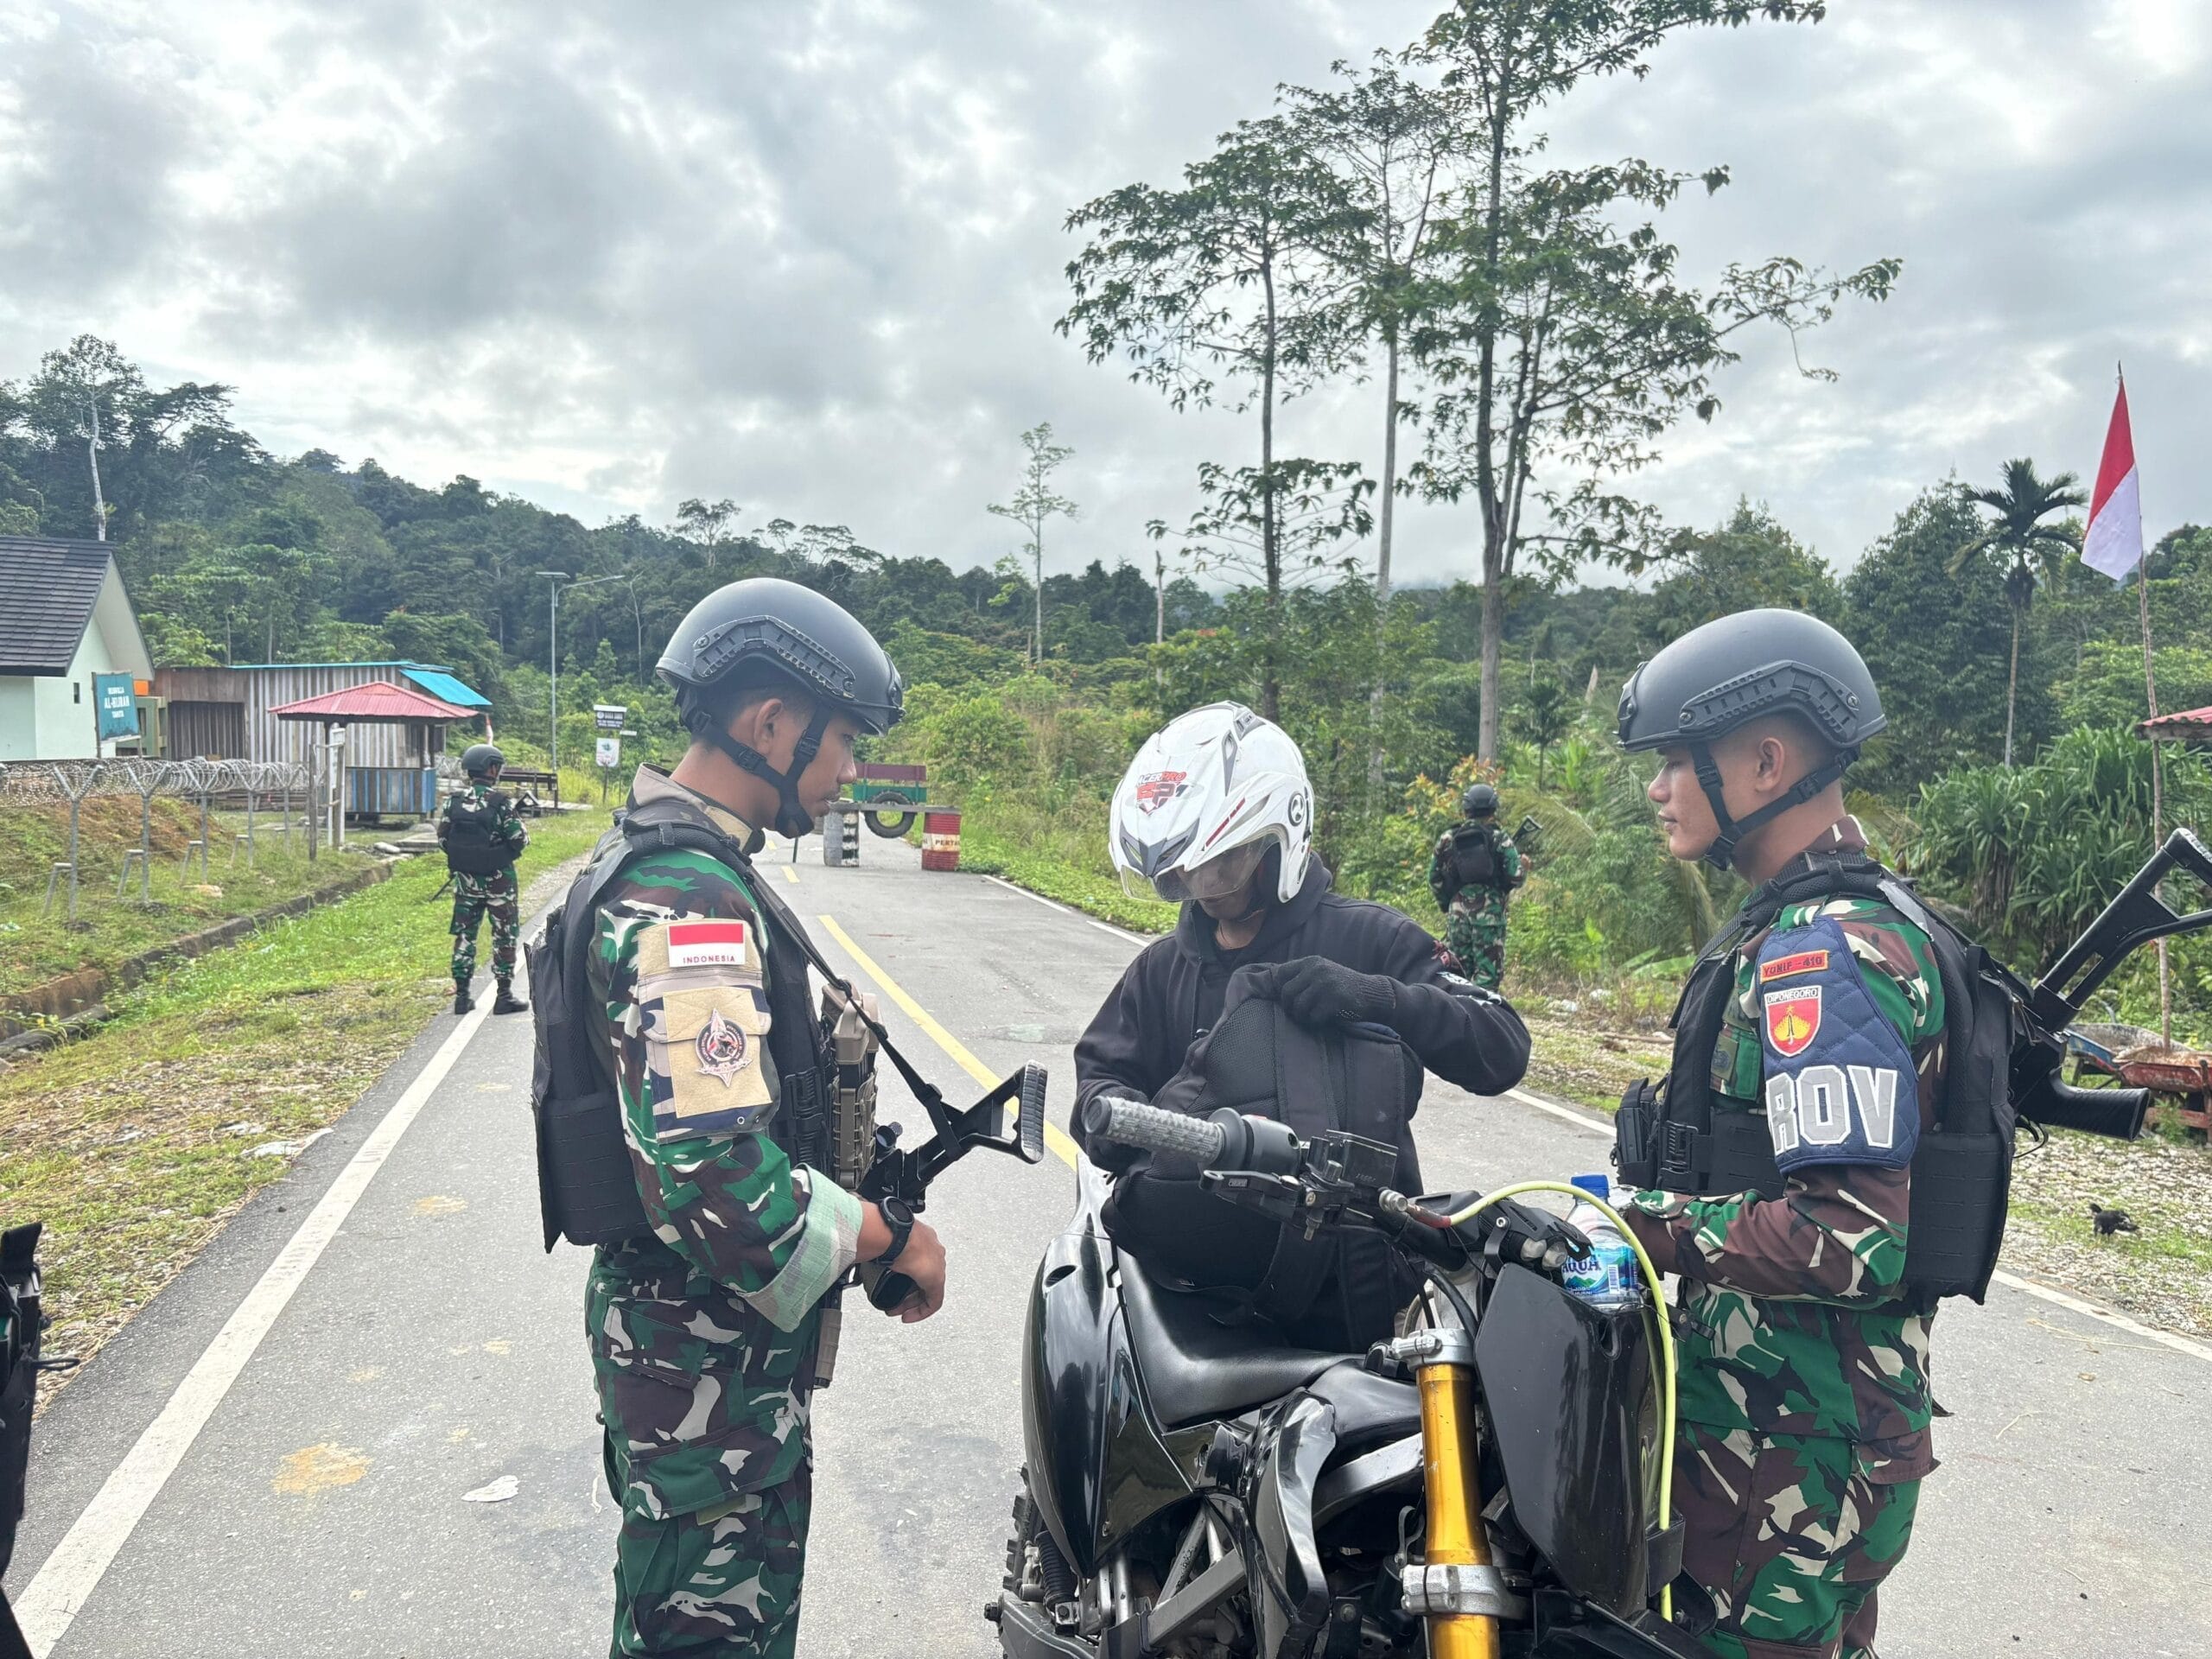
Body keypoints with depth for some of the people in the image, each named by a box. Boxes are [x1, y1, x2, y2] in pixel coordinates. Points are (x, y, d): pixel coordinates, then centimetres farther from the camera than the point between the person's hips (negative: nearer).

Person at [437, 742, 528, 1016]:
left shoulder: (453, 800, -1)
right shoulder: (499, 801, -15)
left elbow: (443, 839, 4)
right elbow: (519, 839, -13)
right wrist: (517, 819, 8)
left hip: (465, 880, 4)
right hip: (498, 880, -4)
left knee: (464, 934, 12)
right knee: (504, 936, 6)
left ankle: (461, 995, 14)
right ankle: (504, 995, 9)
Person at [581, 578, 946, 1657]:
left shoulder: (684, 867, 8)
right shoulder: (693, 908, -26)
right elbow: (719, 1184, -33)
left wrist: (854, 1187, 14)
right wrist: (892, 1236, -19)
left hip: (712, 1333, 10)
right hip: (706, 1355, -10)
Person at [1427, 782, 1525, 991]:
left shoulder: (1447, 839, 7)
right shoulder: (1500, 839, -2)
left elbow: (1434, 879, 9)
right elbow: (1516, 877, -6)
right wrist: (1524, 868, 17)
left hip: (1457, 912, 3)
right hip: (1489, 912, -3)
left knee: (1457, 970, 11)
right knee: (1488, 970, 0)